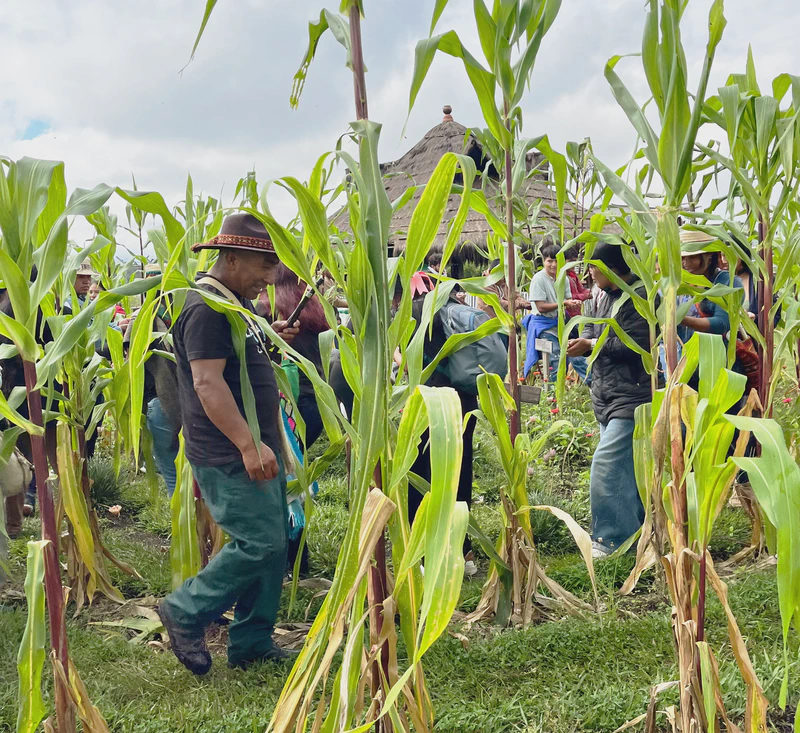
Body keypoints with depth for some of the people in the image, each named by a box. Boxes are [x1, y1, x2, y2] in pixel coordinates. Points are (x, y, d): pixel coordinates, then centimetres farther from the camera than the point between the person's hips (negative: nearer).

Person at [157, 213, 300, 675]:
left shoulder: (235, 306, 16)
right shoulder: (207, 308, -16)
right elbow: (208, 382, -25)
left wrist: (270, 340, 14)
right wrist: (248, 444, -29)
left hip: (256, 451, 10)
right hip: (229, 458, -10)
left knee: (274, 545, 11)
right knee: (259, 543, -9)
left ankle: (253, 643, 22)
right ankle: (185, 614, 10)